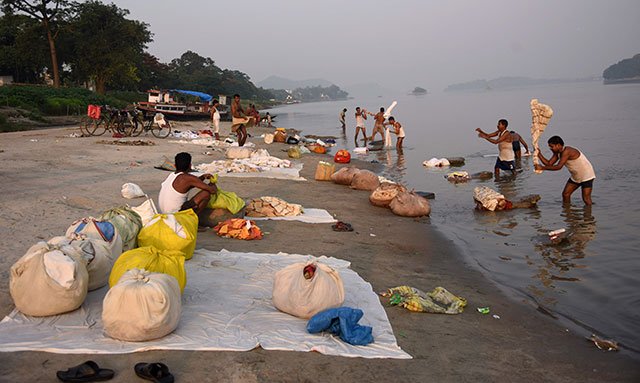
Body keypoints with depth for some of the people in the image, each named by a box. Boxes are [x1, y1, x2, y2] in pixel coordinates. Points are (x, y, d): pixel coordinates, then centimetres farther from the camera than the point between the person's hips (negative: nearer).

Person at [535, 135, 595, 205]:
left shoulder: (566, 151, -29)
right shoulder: (557, 153, -1)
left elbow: (559, 166, -34)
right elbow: (549, 164, -4)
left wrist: (542, 168, -33)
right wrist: (539, 154, -13)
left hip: (586, 176, -9)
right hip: (575, 176, 9)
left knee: (586, 198, -11)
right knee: (565, 194, 5)